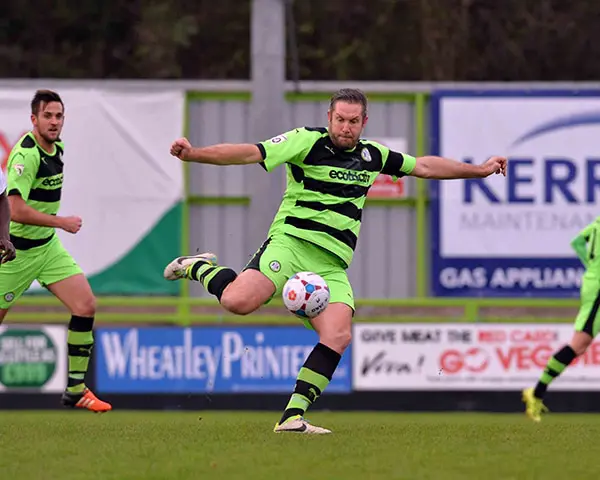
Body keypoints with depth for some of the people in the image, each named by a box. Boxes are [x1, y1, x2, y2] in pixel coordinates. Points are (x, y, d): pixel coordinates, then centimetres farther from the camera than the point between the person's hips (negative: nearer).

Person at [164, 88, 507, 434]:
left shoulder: (372, 155, 17)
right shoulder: (307, 141, -2)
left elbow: (424, 166, 30)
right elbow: (252, 153, -11)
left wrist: (479, 170, 31)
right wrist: (194, 154, -24)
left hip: (331, 266, 5)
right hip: (291, 242, -5)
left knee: (338, 336, -21)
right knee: (239, 302, -30)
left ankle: (293, 416, -18)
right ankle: (201, 268, 4)